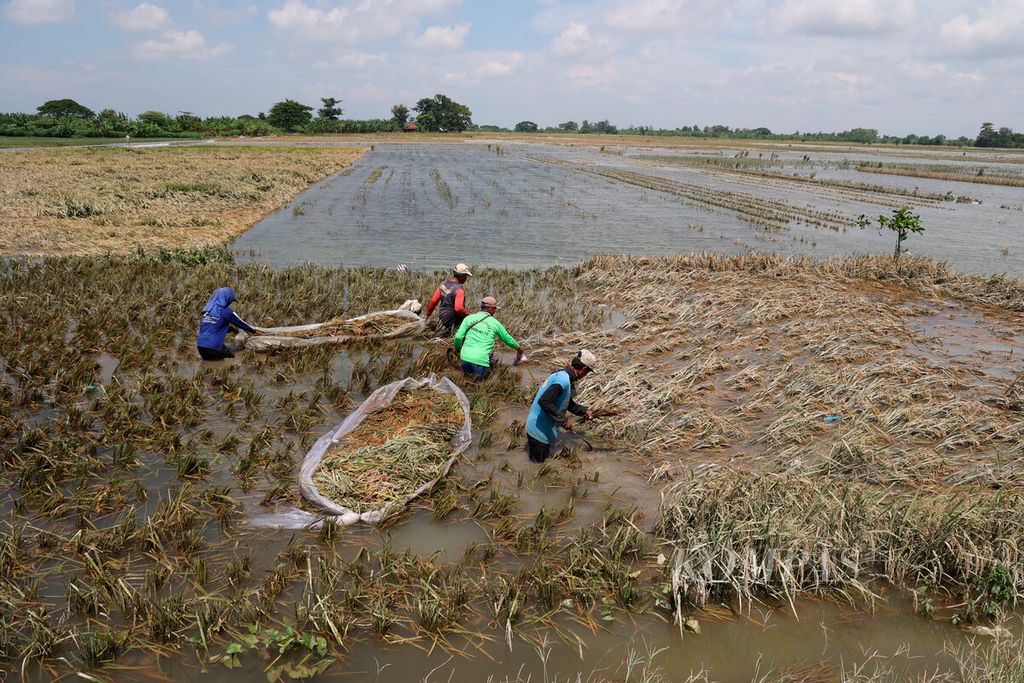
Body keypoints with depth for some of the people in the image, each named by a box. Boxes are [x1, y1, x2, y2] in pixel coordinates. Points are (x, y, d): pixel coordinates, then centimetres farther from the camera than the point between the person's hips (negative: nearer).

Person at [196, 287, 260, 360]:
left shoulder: (208, 309, 11)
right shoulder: (225, 311, -8)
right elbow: (240, 322, 6)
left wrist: (232, 328, 35)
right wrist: (253, 331, 21)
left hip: (200, 345, 6)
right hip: (213, 347, -6)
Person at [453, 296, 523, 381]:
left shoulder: (469, 318, 7)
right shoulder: (495, 323, 6)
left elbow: (458, 337, -1)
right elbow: (508, 339, 19)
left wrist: (457, 350, 20)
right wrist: (518, 349, 38)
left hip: (465, 357, 3)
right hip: (480, 360, -3)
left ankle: (466, 374, -4)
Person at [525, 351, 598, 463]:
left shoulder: (562, 375, 7)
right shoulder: (563, 380, -24)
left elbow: (568, 403, 22)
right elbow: (544, 401, -34)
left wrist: (585, 411, 15)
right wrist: (563, 420, -28)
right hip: (540, 431, -9)